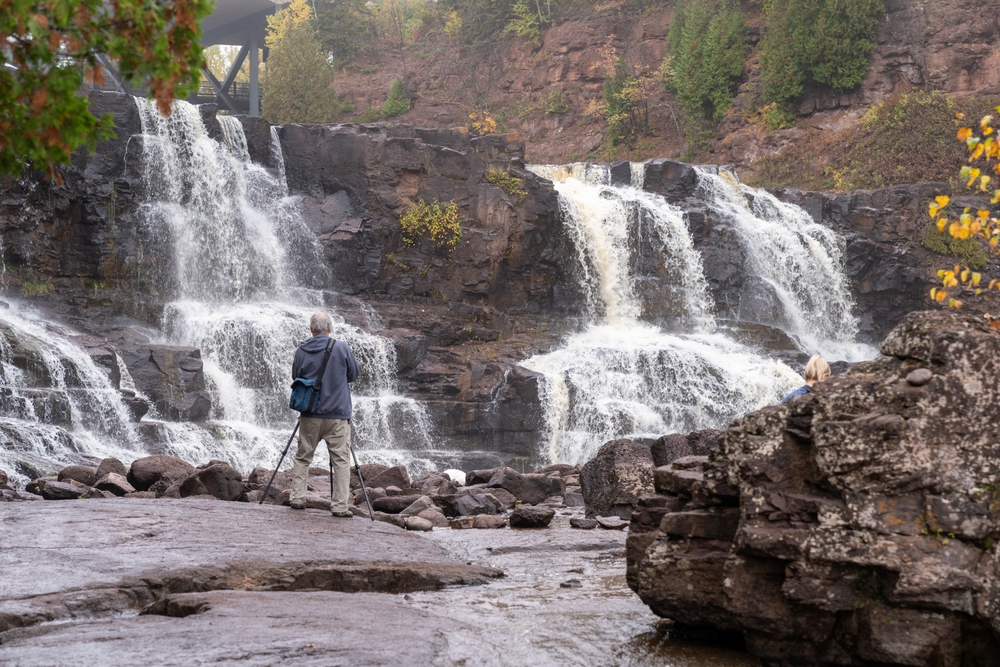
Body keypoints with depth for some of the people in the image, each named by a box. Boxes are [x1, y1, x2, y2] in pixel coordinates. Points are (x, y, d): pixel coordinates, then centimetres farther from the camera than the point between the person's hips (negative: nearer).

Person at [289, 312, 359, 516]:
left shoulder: (301, 352, 0)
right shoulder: (341, 348, -6)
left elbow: (295, 378, 11)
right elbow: (353, 374, 6)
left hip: (310, 415, 2)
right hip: (337, 415, -2)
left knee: (302, 457, 15)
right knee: (341, 460, 1)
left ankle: (297, 499, 14)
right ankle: (339, 506, -3)